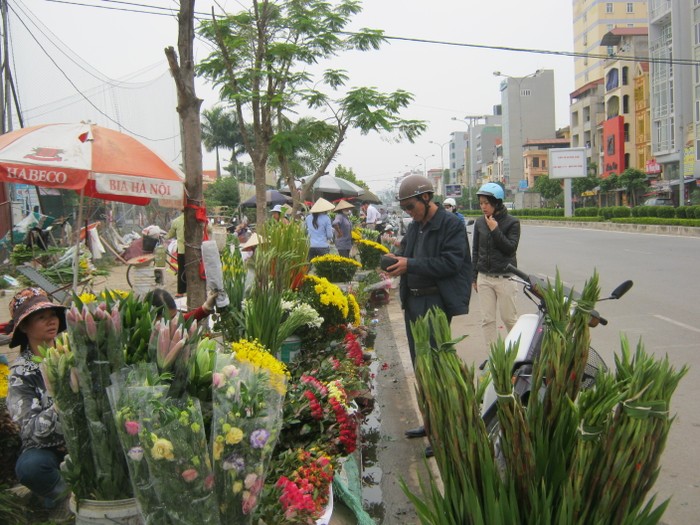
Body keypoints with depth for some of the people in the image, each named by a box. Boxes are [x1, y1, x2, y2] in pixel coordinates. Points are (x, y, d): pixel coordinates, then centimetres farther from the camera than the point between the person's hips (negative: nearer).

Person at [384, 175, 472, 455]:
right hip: (413, 301, 9)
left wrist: (410, 265, -23)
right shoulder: (414, 227, 14)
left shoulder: (451, 224, -11)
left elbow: (451, 262, -20)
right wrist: (396, 261, -1)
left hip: (437, 303, -9)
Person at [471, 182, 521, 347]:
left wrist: (495, 230, -17)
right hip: (484, 278, 4)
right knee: (487, 320, 4)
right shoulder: (480, 222, 6)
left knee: (509, 318, 4)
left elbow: (511, 248, -13)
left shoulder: (512, 222, -5)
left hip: (505, 277, -4)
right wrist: (474, 277, 12)